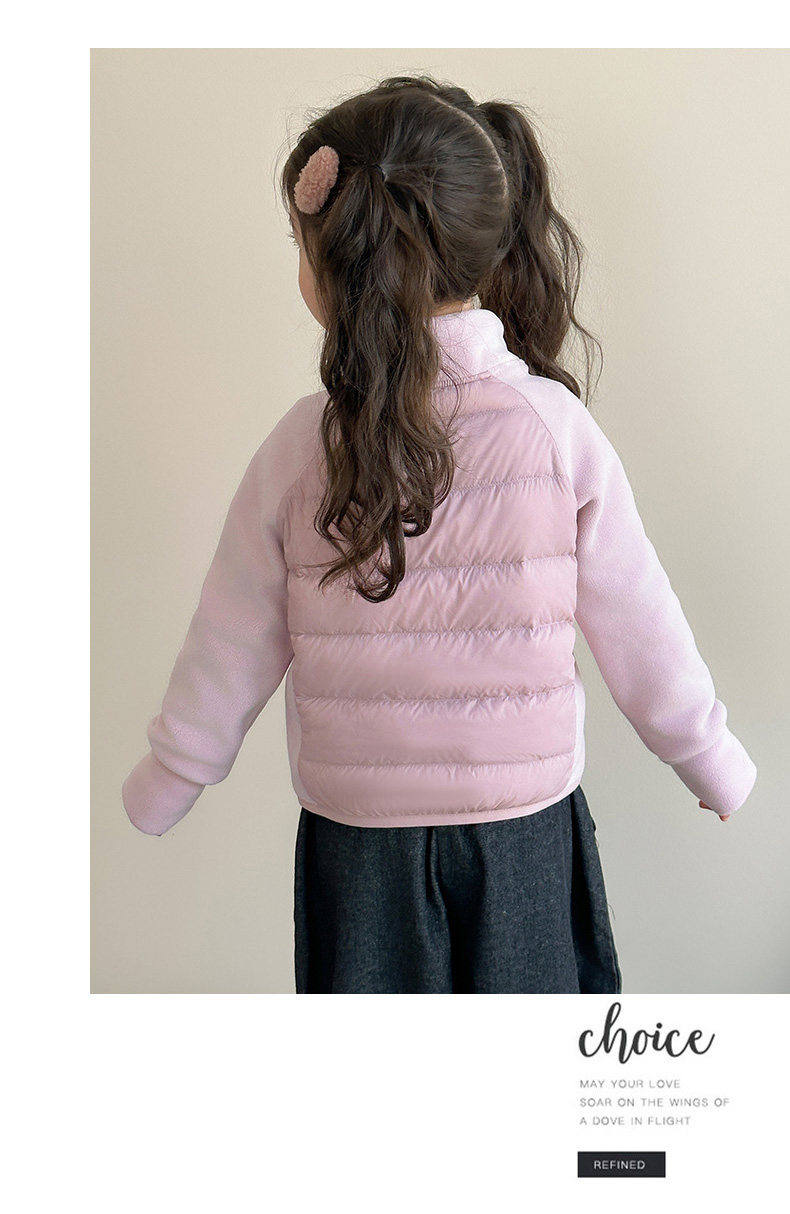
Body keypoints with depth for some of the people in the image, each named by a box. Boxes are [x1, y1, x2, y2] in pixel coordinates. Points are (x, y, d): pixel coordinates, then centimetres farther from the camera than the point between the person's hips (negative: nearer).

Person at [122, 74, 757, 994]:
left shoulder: (301, 445, -12)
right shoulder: (556, 424, -12)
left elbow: (232, 649, -3)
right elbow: (640, 632, -4)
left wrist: (160, 786, 14)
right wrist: (716, 763, 12)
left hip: (356, 840, 0)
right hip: (526, 832, 0)